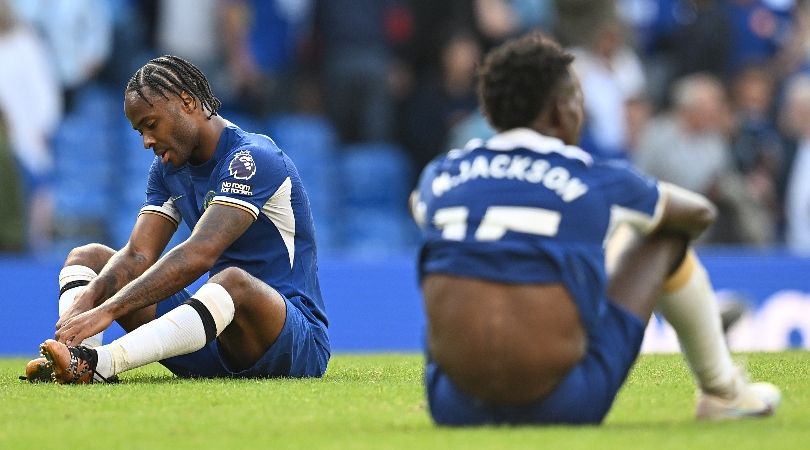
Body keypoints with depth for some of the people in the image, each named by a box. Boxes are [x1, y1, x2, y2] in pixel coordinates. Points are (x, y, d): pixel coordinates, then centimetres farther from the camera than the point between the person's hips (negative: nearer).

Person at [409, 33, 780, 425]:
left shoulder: (440, 176, 6)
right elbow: (700, 213, 21)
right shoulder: (595, 181, -1)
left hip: (454, 409, 3)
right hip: (564, 407, -3)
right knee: (665, 237, 18)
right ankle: (722, 392, 36)